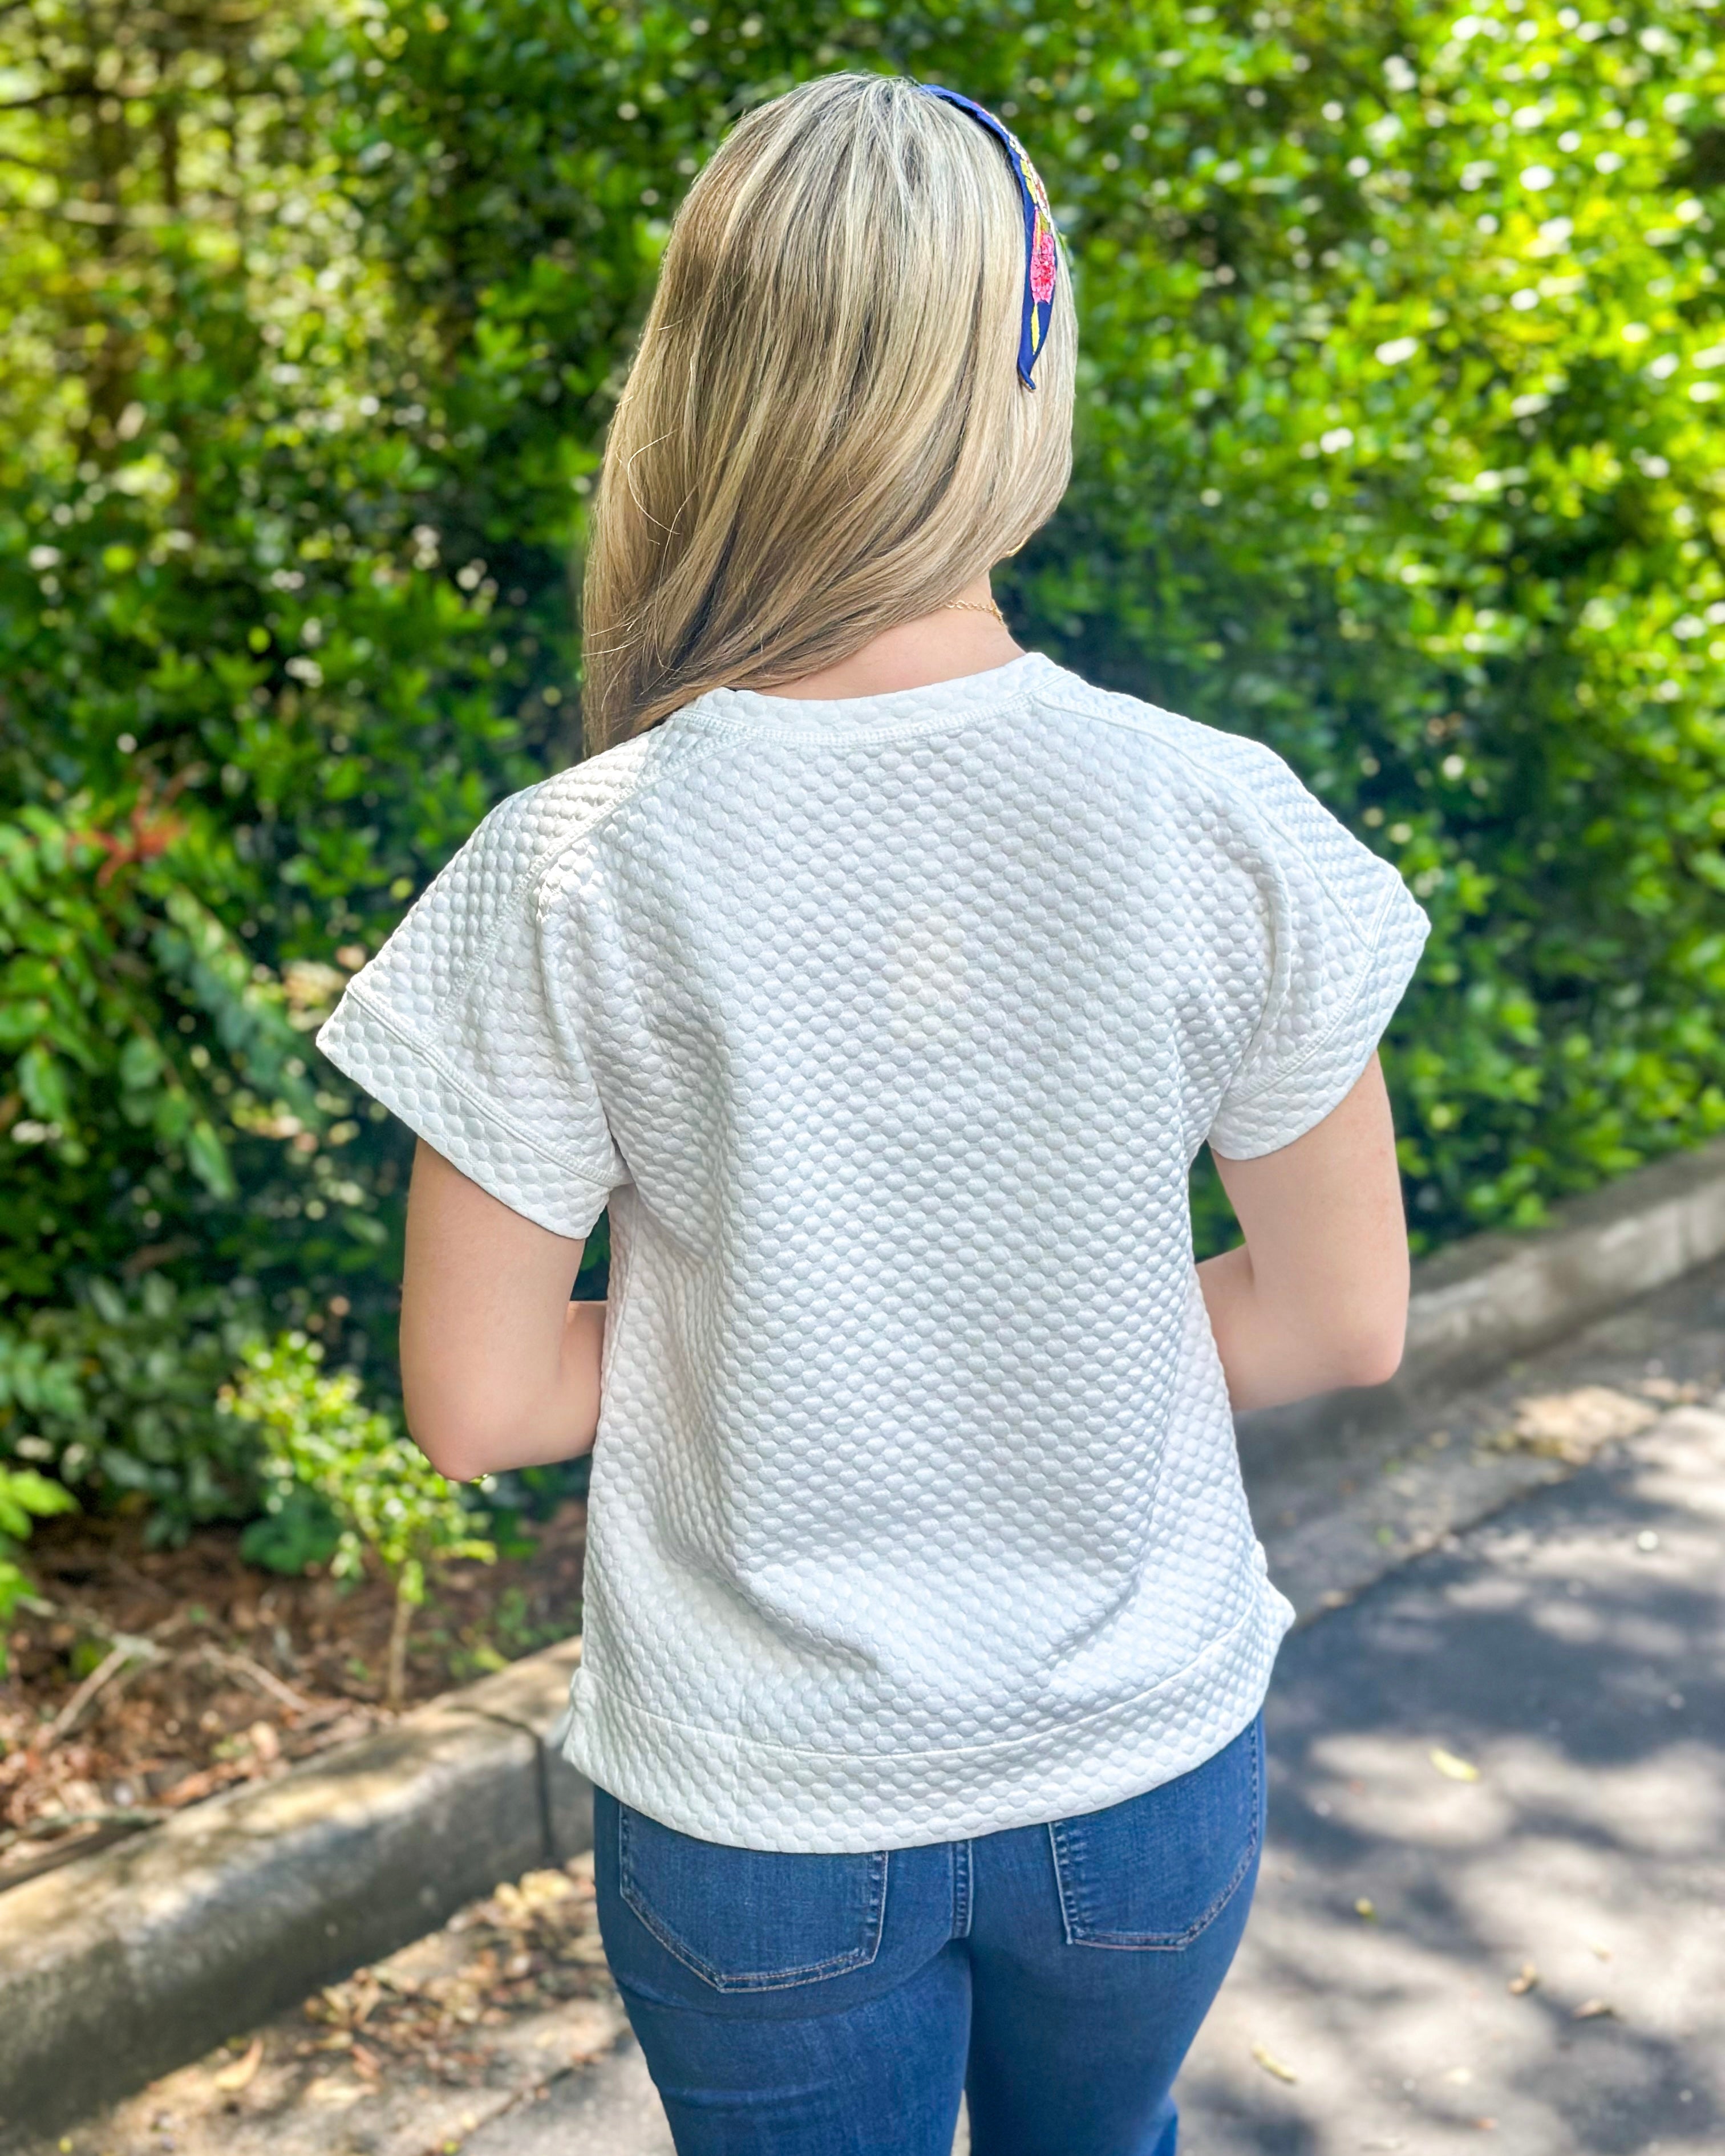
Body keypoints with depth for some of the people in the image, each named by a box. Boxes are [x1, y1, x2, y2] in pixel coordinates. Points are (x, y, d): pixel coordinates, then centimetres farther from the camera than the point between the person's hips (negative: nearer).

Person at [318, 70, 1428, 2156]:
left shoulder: (571, 880, -20)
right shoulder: (1227, 827, -16)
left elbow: (477, 1404, -12)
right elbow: (1345, 1321, -6)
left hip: (760, 1818, -1)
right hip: (1150, 1763, 2)